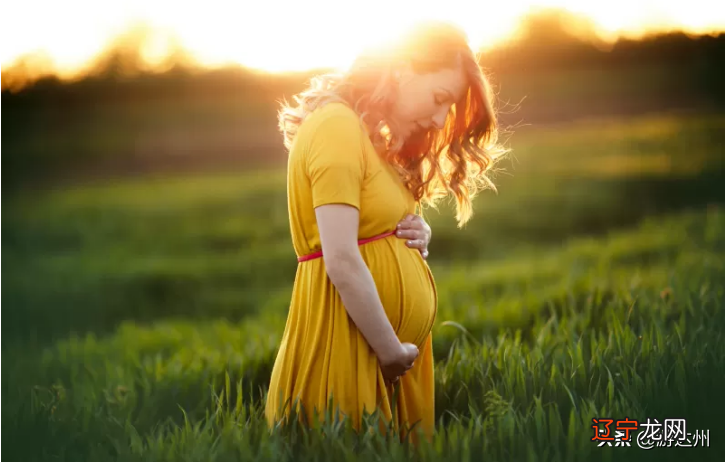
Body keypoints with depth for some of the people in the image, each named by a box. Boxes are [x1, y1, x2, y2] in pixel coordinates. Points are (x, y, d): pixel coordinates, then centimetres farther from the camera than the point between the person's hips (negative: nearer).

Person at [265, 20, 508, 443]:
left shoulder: (375, 135, 17)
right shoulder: (337, 125, -14)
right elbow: (342, 262, -21)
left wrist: (417, 236, 1)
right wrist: (391, 351, -14)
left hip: (392, 345, 10)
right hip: (349, 341, -10)